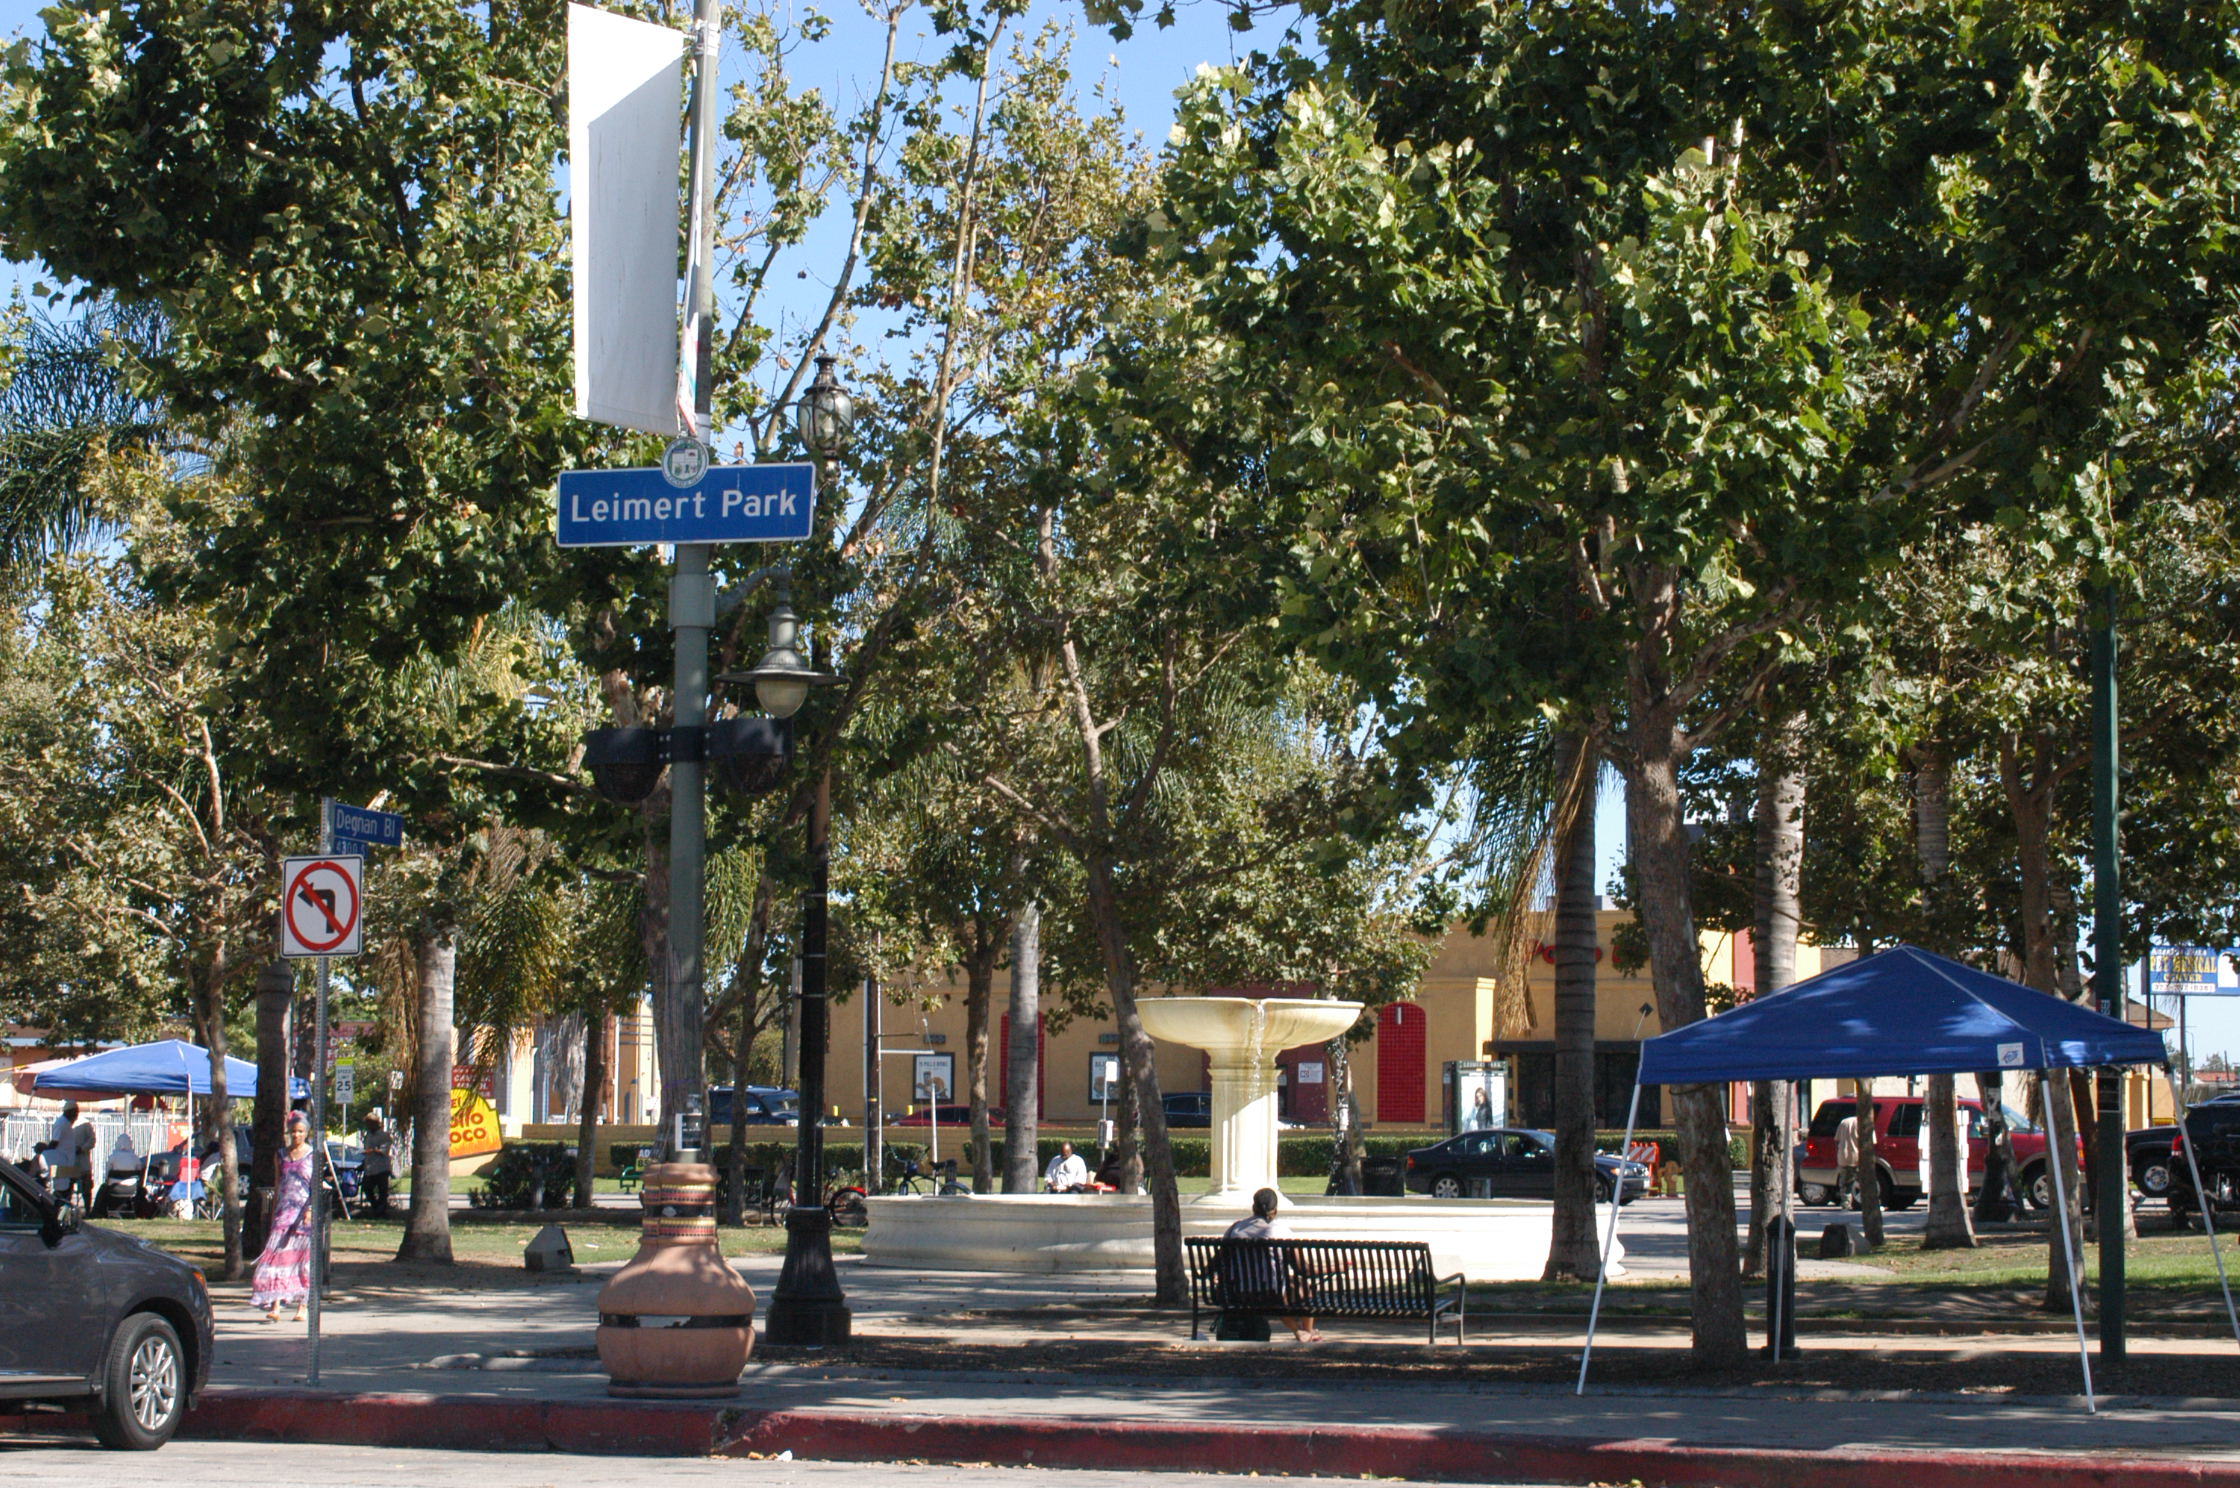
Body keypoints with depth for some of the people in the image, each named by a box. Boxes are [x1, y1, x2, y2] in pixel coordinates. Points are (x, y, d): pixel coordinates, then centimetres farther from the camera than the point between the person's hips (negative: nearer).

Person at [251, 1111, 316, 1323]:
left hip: (304, 1211, -3)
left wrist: (310, 1209, -17)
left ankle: (302, 1307, 5)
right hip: (284, 1210, 3)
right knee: (278, 1255, -9)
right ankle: (275, 1307, -14)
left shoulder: (312, 1155, 2)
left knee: (303, 1257, -2)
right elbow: (278, 1187, 17)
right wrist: (273, 1214, 13)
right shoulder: (282, 1156, 14)